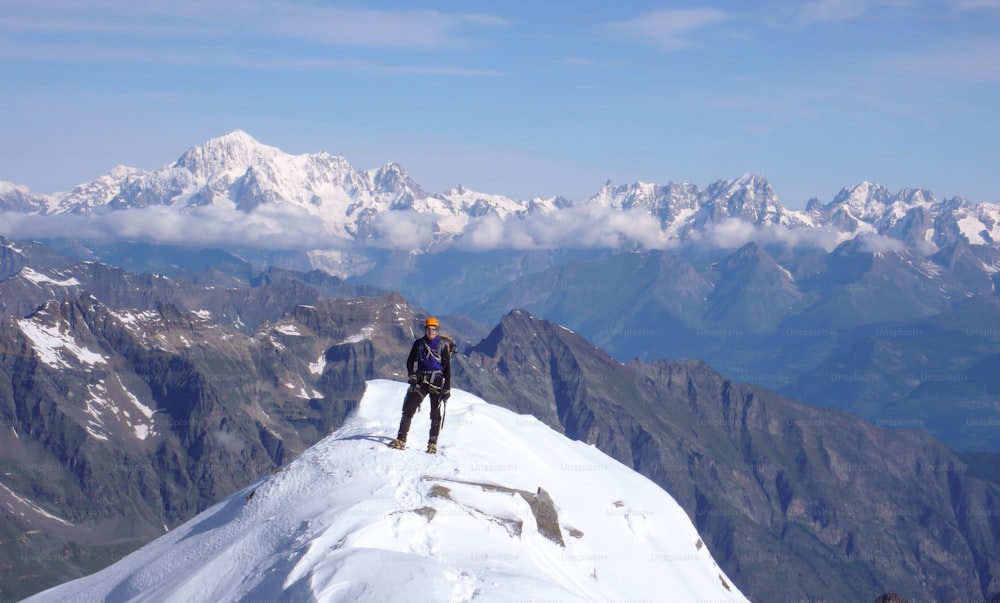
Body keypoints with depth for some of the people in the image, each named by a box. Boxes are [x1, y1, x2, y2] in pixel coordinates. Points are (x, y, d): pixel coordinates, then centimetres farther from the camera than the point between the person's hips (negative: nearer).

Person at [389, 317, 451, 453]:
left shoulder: (443, 345, 0)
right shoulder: (419, 344, 8)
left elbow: (447, 368, 0)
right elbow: (410, 361, 16)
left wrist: (447, 389, -5)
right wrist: (411, 374, -4)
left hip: (437, 382, -2)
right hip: (421, 380, 2)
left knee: (435, 413, 0)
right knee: (408, 408, -7)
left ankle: (433, 443, 10)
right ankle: (401, 439, -6)